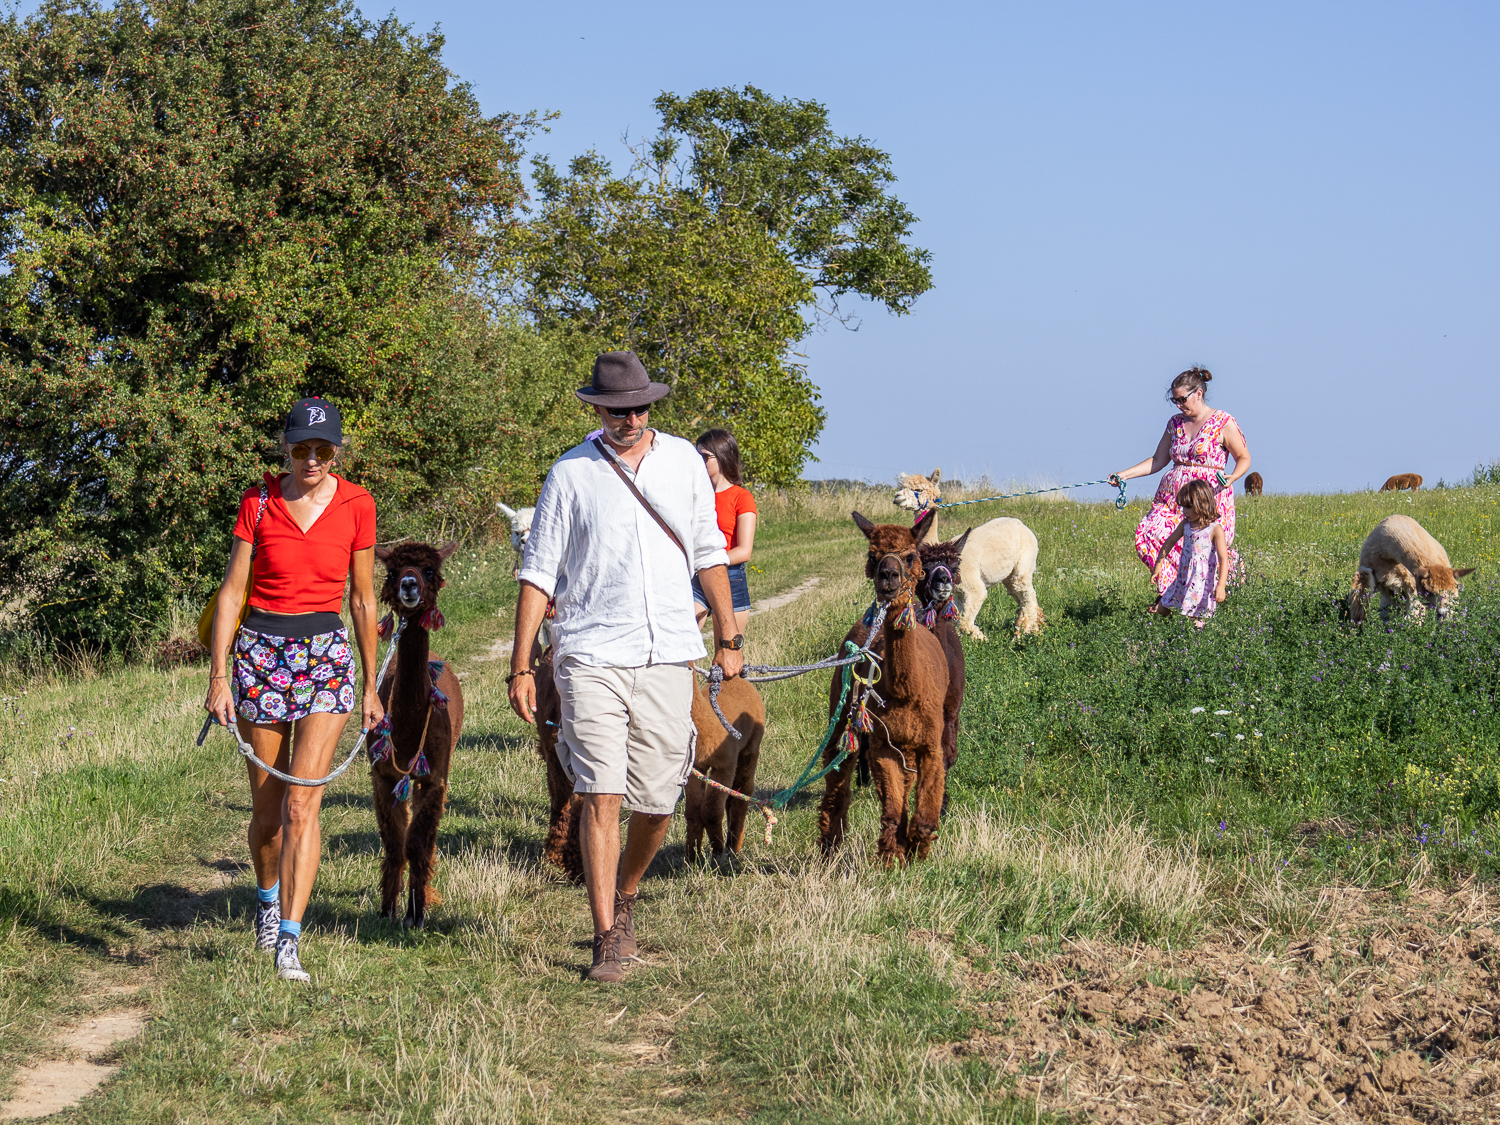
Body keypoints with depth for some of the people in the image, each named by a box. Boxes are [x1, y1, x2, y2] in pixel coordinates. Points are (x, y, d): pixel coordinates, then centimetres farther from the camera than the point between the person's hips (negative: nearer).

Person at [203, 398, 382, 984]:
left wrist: (370, 685, 10)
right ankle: (268, 898, 38)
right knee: (267, 806, 9)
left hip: (327, 655, -1)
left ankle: (288, 942, -14)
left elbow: (363, 598, 7)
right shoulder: (258, 503, -1)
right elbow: (231, 590, 0)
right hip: (261, 650, 1)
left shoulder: (356, 505, 0)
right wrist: (218, 676, -6)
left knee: (302, 802, -13)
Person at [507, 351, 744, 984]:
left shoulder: (682, 460, 10)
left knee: (658, 801, 6)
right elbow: (539, 572, 2)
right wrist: (520, 665, -3)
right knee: (600, 795, -11)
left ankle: (625, 896, 33)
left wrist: (727, 637, 14)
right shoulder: (571, 474, 1)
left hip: (667, 656, 3)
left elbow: (708, 552, 17)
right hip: (592, 655, -3)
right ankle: (609, 940, -7)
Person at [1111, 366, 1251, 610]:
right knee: (1148, 534, -16)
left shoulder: (1223, 423, -1)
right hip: (1173, 496, 5)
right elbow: (1158, 461, 19)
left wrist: (1232, 477, -18)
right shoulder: (1176, 423, 15)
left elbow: (1244, 458, 3)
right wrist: (1124, 474, 10)